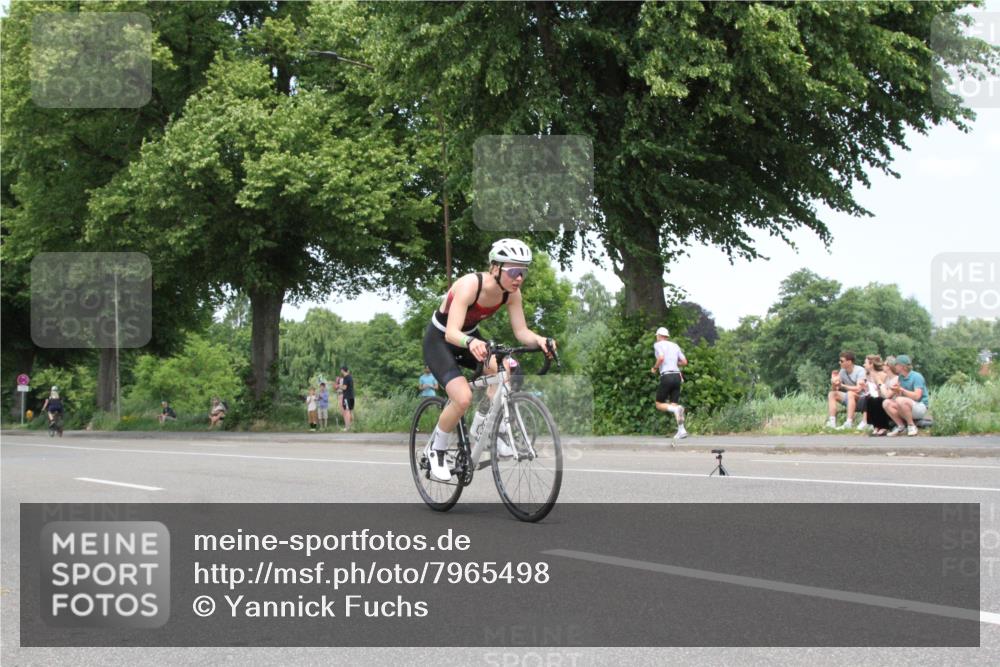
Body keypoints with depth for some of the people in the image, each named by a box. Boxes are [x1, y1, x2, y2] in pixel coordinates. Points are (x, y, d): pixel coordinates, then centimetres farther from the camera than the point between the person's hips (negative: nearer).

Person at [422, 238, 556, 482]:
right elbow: (452, 332, -42)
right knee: (463, 398, -25)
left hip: (469, 337, 6)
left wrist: (539, 340, -38)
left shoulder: (511, 293, -16)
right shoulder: (470, 285, -34)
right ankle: (436, 450, 0)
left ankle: (481, 428, -1)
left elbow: (521, 331, -15)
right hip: (439, 340, -6)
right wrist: (470, 342, -64)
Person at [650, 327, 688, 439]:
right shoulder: (675, 345, 18)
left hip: (666, 376, -6)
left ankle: (677, 409, -26)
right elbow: (684, 362, 15)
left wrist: (654, 368, 0)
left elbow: (661, 358, -17)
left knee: (659, 405, 4)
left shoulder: (658, 344, 1)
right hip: (677, 376, 6)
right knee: (674, 405, 6)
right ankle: (681, 430, -12)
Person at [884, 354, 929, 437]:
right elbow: (899, 395, 9)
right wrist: (896, 391, -15)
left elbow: (917, 396, -23)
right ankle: (900, 426, -7)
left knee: (900, 400, -35)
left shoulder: (916, 377, -14)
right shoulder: (901, 377, 8)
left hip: (921, 407, -7)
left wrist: (901, 390, -21)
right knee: (887, 403, -13)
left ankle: (911, 426, -20)